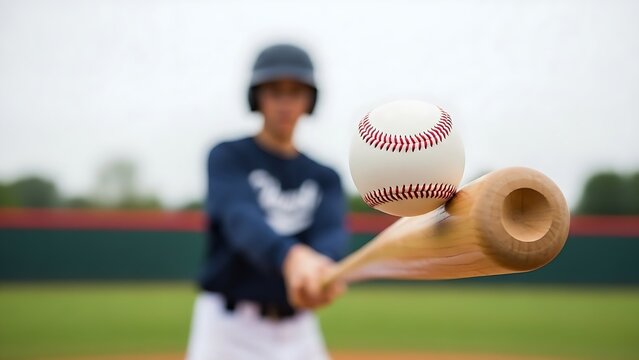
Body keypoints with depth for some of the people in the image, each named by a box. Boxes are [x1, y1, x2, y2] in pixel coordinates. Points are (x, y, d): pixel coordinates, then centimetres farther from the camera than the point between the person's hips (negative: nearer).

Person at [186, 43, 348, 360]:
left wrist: (324, 269, -36)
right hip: (229, 327, -4)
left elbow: (332, 235, -10)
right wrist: (291, 257, -45)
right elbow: (242, 218, -22)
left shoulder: (325, 178, 11)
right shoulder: (228, 157, -1)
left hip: (299, 333, 4)